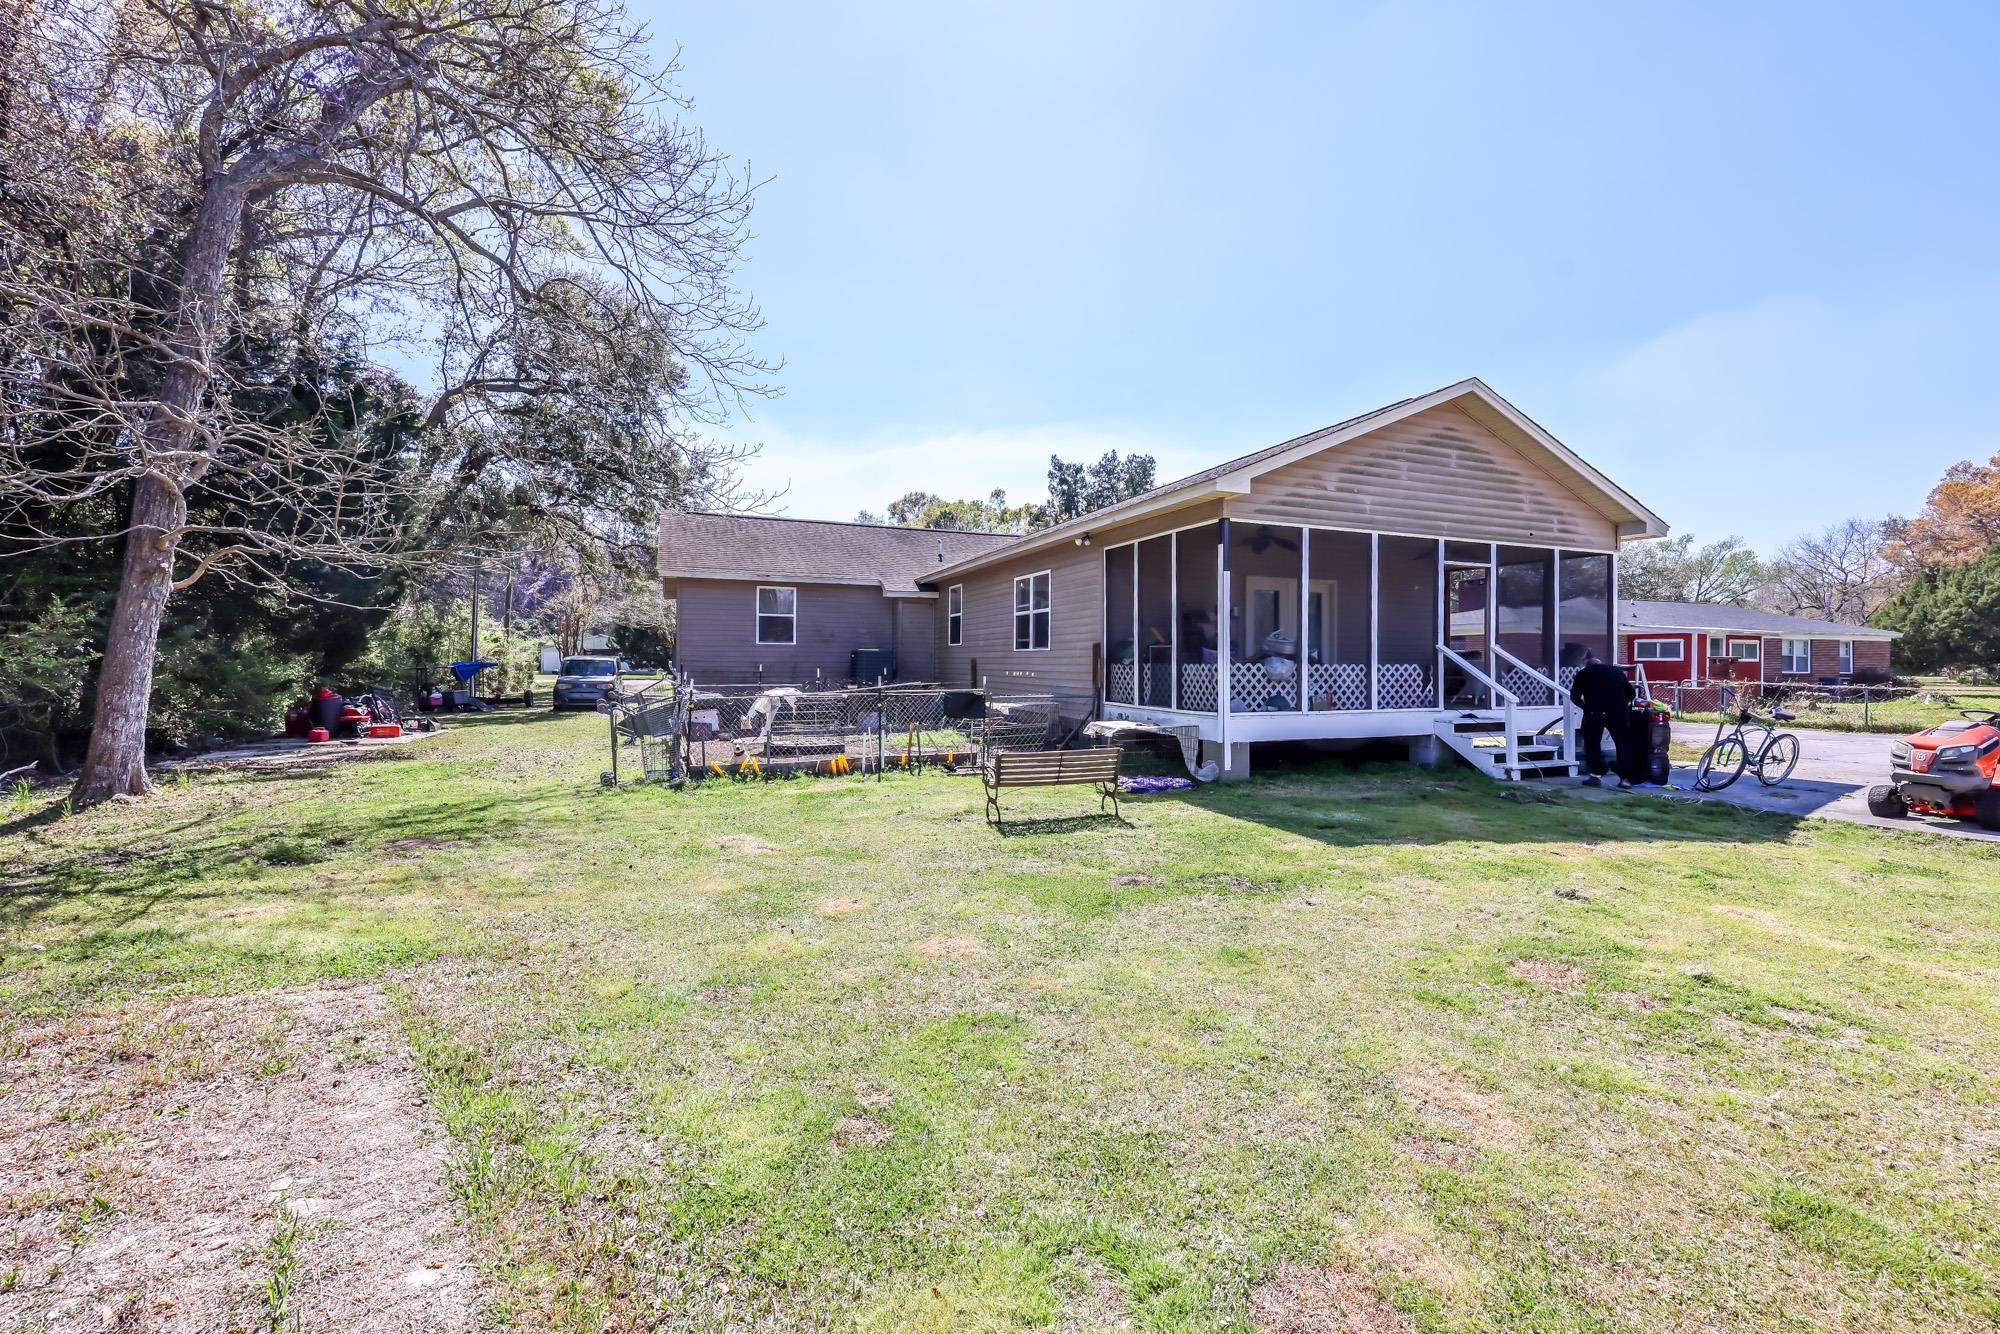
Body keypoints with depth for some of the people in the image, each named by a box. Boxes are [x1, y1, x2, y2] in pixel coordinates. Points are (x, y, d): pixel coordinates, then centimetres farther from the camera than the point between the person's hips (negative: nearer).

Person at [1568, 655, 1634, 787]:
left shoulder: (1583, 673, 16)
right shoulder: (1617, 671, 24)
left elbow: (1575, 696, 9)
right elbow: (1631, 692, 20)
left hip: (1595, 711, -2)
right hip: (1618, 711, 2)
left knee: (1592, 742, 12)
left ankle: (1596, 775, 7)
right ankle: (1624, 778, 11)